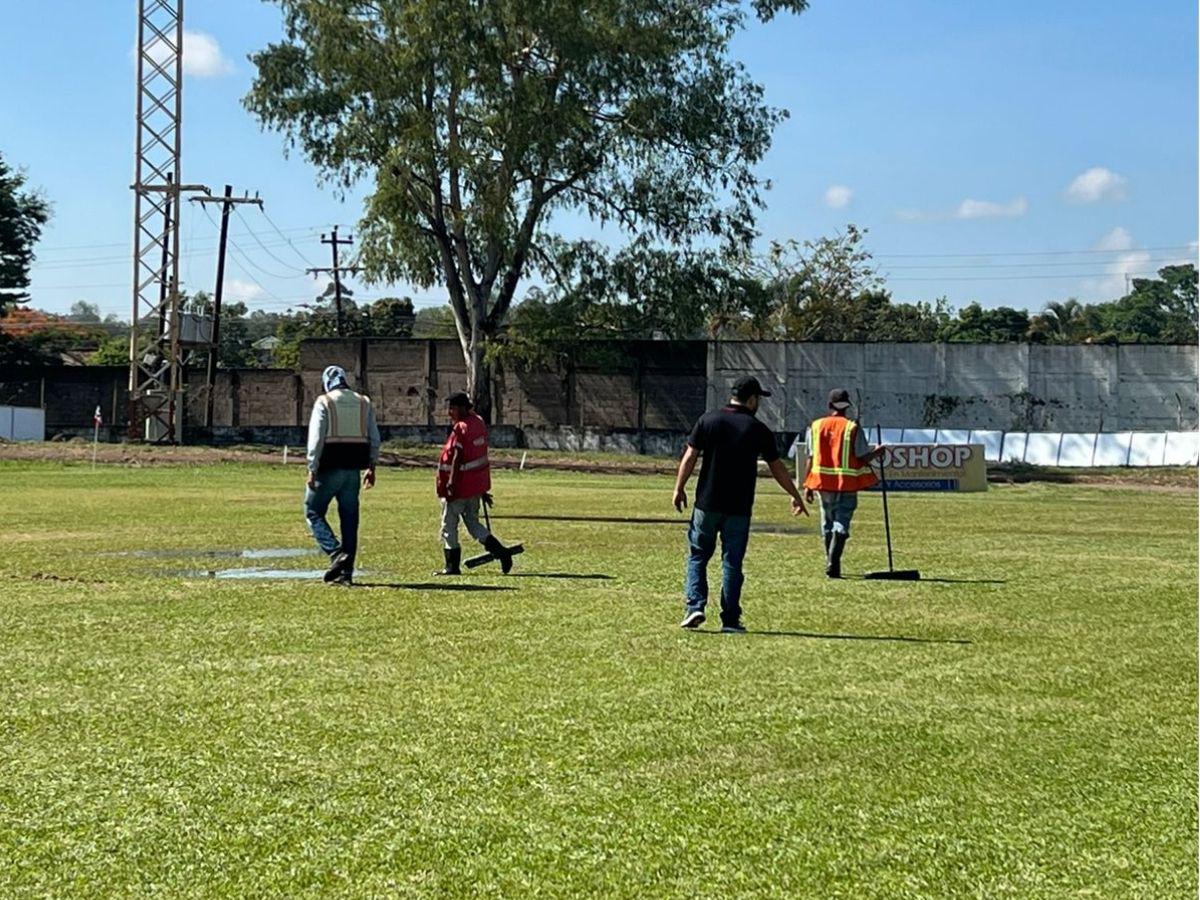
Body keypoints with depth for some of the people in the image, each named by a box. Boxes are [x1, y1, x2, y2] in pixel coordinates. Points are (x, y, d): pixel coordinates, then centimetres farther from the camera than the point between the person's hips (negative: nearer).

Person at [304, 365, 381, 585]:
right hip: (353, 468, 5)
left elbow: (316, 438, -11)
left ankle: (336, 553, -13)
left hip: (329, 468, -5)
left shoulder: (324, 402, -4)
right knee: (349, 518, 8)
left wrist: (312, 470, -9)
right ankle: (346, 571, 8)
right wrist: (371, 467, 18)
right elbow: (374, 439, 11)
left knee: (313, 511, 6)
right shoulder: (364, 403, 11)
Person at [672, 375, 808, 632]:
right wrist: (796, 497, 17)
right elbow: (777, 468, 6)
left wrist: (679, 488, 5)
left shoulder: (708, 420, 1)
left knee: (697, 556, 11)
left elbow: (690, 457, -3)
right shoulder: (759, 430, -1)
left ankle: (694, 607, -4)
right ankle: (730, 620, 6)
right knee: (732, 562, 5)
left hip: (707, 503, 1)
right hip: (739, 507, -1)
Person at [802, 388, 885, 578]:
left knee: (827, 525, 18)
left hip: (823, 483, 3)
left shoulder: (815, 426, 1)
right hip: (847, 484, -3)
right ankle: (833, 564, -16)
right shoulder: (853, 428, -8)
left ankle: (830, 562, 28)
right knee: (841, 525, -3)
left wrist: (807, 486, 7)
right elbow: (863, 458, -7)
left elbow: (811, 459, 2)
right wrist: (877, 451, 14)